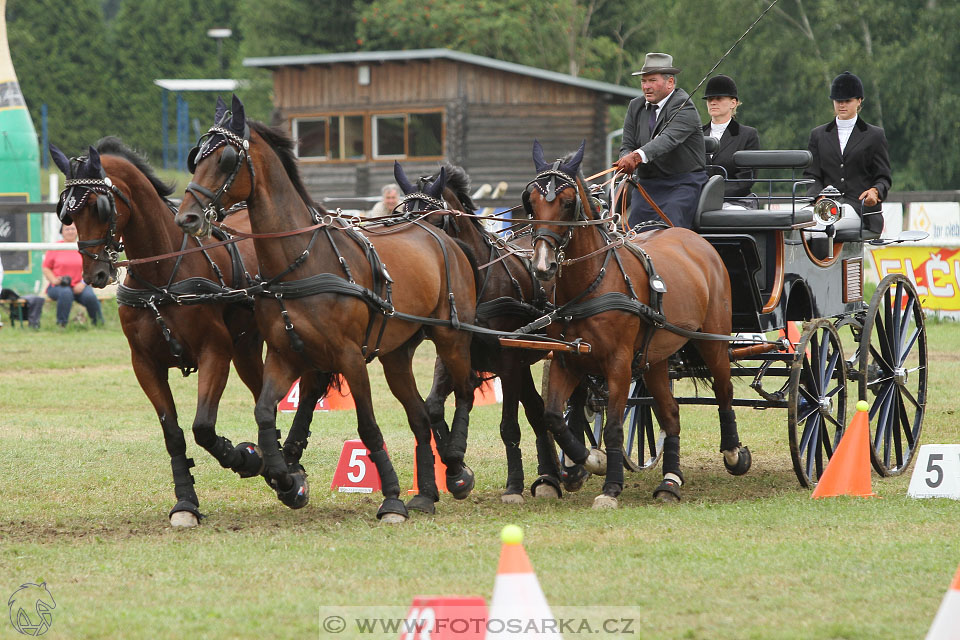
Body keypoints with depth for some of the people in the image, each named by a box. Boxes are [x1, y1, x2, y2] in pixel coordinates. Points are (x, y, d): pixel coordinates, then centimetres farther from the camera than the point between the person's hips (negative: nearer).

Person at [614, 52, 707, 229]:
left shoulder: (684, 106, -11)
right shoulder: (636, 107, 11)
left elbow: (669, 138, -28)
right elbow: (628, 145, 8)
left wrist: (638, 156, -43)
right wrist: (627, 158, -18)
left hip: (683, 183, -6)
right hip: (647, 184, 6)